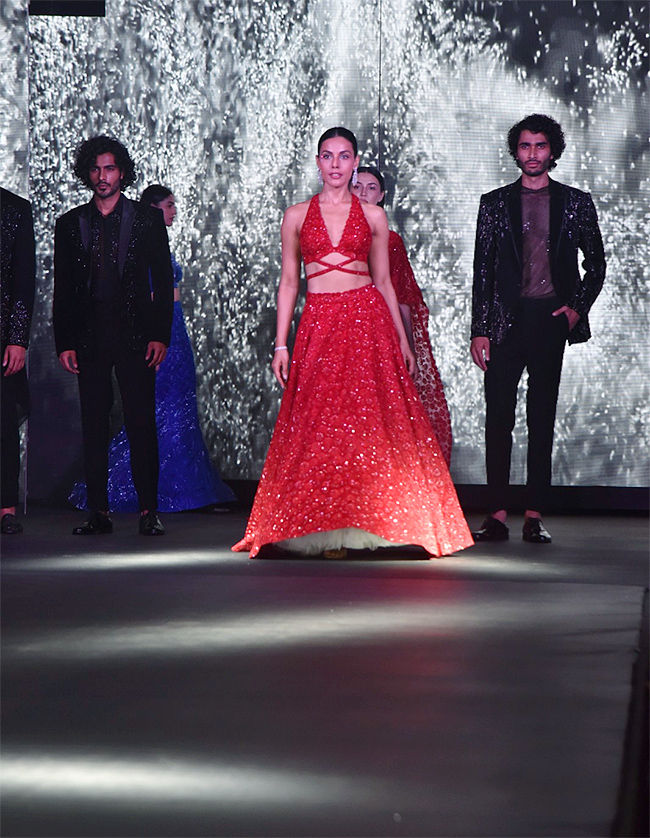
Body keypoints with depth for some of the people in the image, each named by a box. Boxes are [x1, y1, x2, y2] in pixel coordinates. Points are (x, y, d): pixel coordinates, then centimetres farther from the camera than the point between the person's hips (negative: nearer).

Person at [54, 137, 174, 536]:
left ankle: (149, 510, 0)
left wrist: (160, 334, -5)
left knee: (141, 423, -5)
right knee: (94, 424, 3)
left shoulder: (148, 218, 6)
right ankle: (99, 512, 7)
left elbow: (163, 280, 4)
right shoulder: (70, 224, 11)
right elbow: (62, 289, 10)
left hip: (135, 334, -2)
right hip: (89, 336, 2)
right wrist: (64, 342, 3)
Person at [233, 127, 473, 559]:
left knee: (374, 423, -6)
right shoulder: (297, 215, 9)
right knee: (321, 426, -3)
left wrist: (402, 340, 7)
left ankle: (375, 521, 1)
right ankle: (328, 532, 2)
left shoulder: (373, 216, 9)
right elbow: (289, 282, 9)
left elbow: (384, 282, 12)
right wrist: (281, 343, 3)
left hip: (368, 320, 0)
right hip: (318, 325, 0)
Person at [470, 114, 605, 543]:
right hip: (506, 321, 0)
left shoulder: (576, 202, 9)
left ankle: (535, 515, 6)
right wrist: (479, 329, 0)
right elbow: (483, 270, 7)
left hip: (552, 319, 0)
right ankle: (498, 515, 0)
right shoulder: (495, 202, 9)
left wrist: (578, 307, 0)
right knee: (499, 417, -3)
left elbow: (596, 262, 15)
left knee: (543, 419, 3)